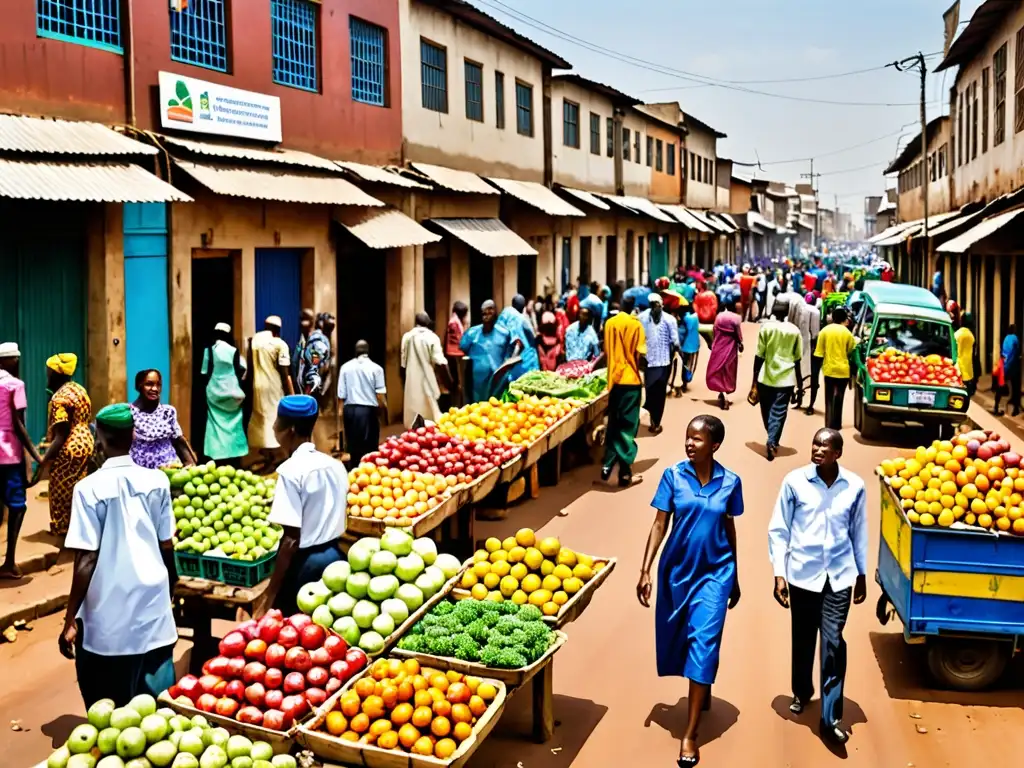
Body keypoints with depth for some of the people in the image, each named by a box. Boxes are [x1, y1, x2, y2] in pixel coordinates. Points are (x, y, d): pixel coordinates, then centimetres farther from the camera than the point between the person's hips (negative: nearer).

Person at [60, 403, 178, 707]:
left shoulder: (90, 488, -11)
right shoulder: (157, 481, -1)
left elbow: (87, 560, -12)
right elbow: (166, 547, 6)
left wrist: (70, 620, -4)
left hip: (108, 621, -3)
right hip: (154, 612, 4)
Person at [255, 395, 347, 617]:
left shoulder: (291, 470, -15)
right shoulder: (335, 465, 6)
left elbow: (292, 538, -18)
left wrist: (269, 595, -16)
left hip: (305, 563, -7)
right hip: (334, 557, 7)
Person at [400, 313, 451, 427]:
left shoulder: (407, 337, 4)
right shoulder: (432, 337, -7)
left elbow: (403, 365, 9)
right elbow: (440, 363, -14)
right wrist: (448, 382, -5)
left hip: (411, 382, 3)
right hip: (427, 382, -3)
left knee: (412, 419, 8)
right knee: (430, 416, 2)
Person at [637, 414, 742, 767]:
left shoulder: (730, 482, -5)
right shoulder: (673, 476, -7)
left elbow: (729, 529, 6)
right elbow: (659, 524, -4)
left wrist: (735, 578, 12)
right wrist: (645, 571, -8)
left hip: (714, 572, -2)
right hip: (676, 570, 2)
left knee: (703, 642, -9)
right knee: (675, 638, 15)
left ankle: (690, 735, -5)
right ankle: (702, 690, 47)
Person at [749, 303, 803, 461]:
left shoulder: (766, 327, -3)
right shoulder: (794, 330, 3)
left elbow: (759, 355, -4)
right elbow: (797, 358, 6)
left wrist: (754, 379, 2)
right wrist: (799, 380, 16)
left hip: (766, 377, -1)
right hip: (786, 378, 1)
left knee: (767, 411, 16)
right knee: (778, 412, 0)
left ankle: (772, 441, 29)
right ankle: (772, 442, -15)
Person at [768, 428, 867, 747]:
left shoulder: (855, 486, -5)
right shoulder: (794, 481, -9)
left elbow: (858, 532, 8)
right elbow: (778, 530, -4)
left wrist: (862, 574, 13)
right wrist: (779, 573, -7)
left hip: (839, 576, 0)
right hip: (803, 573, 0)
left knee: (833, 642, -4)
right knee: (803, 639, 15)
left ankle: (831, 718, 3)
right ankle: (802, 692, 40)